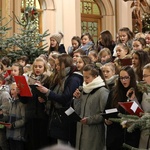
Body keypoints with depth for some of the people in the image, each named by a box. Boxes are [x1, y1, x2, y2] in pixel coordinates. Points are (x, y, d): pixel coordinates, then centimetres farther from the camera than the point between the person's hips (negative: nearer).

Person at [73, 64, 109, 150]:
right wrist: (78, 98, 1)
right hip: (81, 130, 6)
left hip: (95, 132, -6)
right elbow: (78, 112, 13)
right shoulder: (85, 90, 11)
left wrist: (90, 120, -18)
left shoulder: (103, 92, -8)